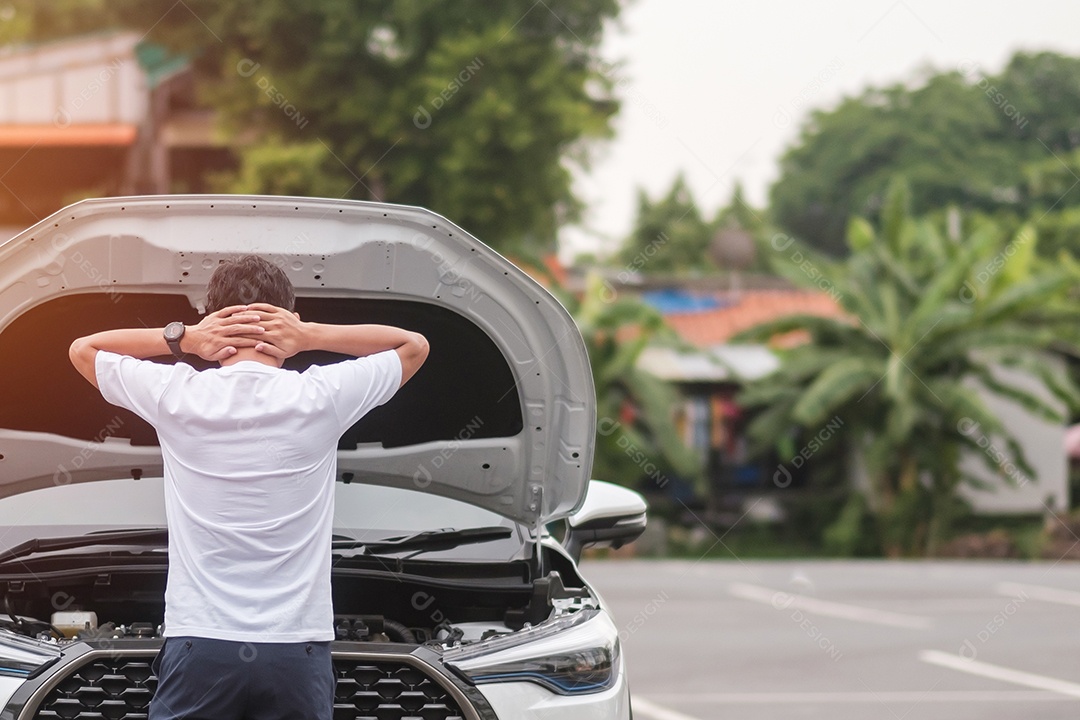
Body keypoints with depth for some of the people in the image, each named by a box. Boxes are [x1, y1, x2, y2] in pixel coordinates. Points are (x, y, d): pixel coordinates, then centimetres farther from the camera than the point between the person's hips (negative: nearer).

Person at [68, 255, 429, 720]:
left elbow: (83, 349, 17)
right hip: (296, 650, 0)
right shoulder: (321, 398, -1)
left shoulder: (176, 395, -2)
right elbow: (414, 346, 16)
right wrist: (313, 336, 3)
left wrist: (182, 339, 4)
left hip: (199, 646, 0)